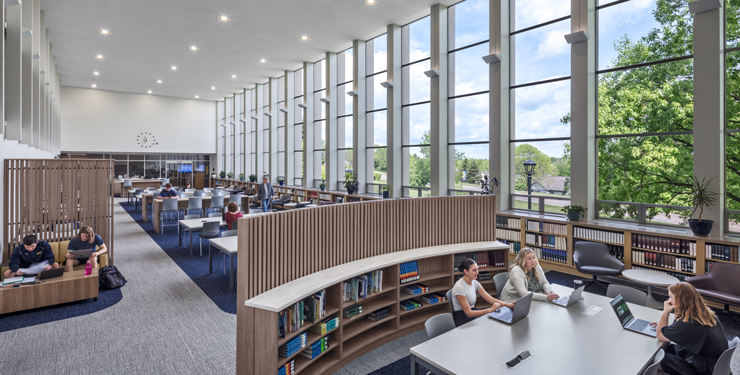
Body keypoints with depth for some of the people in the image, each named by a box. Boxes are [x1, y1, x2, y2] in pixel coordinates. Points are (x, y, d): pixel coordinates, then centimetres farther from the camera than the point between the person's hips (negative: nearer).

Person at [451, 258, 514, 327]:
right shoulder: (459, 287, -21)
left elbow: (491, 299, 1)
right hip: (462, 321, -7)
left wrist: (508, 305, -15)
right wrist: (489, 310, -28)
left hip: (472, 314, 8)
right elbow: (469, 313, -22)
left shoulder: (475, 283, 4)